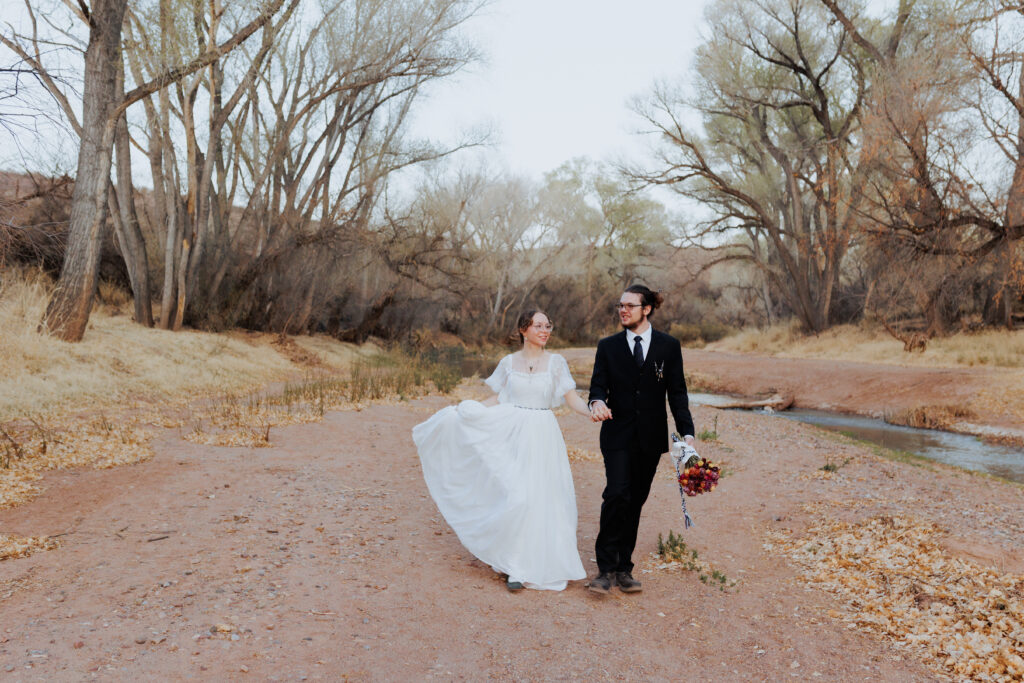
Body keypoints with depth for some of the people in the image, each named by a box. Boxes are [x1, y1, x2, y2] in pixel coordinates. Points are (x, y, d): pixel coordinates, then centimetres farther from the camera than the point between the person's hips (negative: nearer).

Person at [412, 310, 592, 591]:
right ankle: (516, 566, 8)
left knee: (545, 499, 1)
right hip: (514, 435, 0)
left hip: (543, 436, 0)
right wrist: (460, 409, 8)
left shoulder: (556, 362, 2)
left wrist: (593, 412, -22)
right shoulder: (508, 362, 5)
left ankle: (543, 562, 19)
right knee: (517, 496, -8)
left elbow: (572, 398, -4)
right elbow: (496, 400, 12)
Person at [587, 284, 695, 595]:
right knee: (617, 494, -16)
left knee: (635, 502, 8)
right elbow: (598, 383, 0)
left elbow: (677, 392, 3)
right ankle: (606, 568, -5)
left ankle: (623, 569, 20)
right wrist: (597, 401, -24)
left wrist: (687, 432, -6)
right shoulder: (608, 346, 4)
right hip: (618, 435, -1)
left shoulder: (668, 346, 4)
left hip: (651, 438, 1)